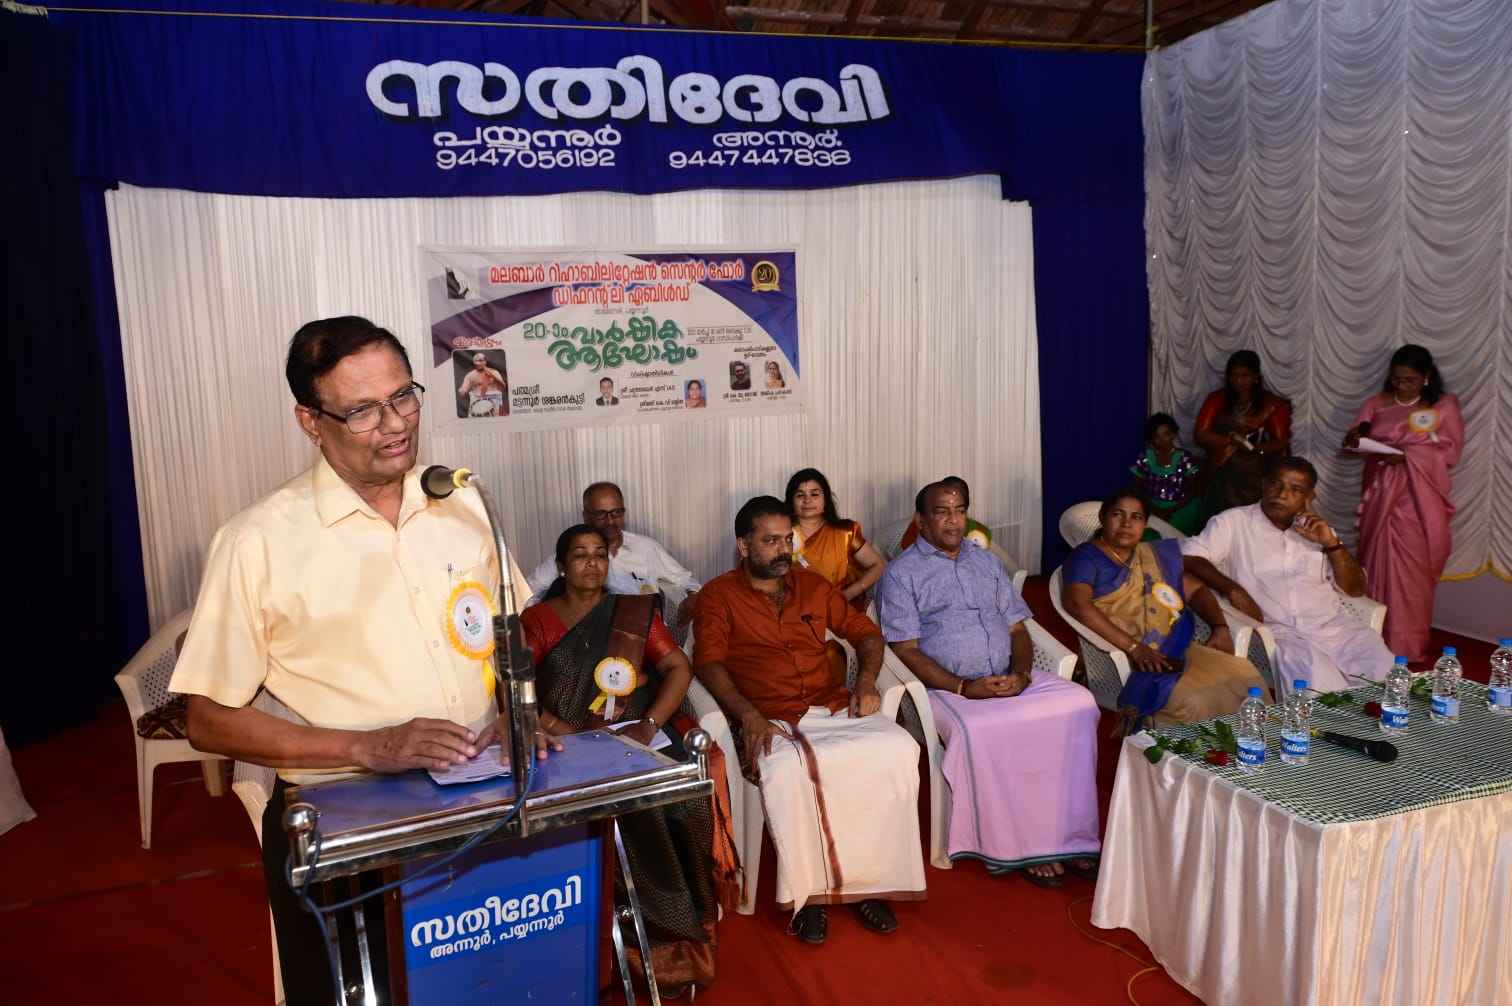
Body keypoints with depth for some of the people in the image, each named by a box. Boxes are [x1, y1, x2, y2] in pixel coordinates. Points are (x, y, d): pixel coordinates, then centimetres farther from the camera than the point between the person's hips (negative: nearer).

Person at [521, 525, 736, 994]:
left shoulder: (635, 612, 14)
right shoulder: (537, 619, 9)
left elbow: (679, 668, 4)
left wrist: (649, 725, -12)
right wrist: (558, 729, -18)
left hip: (639, 735, 2)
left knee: (687, 800, -27)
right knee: (635, 810, -31)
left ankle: (684, 930, -9)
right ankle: (662, 937, -16)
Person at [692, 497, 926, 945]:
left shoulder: (813, 585, 18)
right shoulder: (718, 596, 7)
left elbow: (865, 632, 22)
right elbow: (707, 662, -5)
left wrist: (866, 681, 2)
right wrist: (747, 714, -20)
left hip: (836, 709, 4)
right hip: (772, 723, -4)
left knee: (898, 750, -24)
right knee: (788, 771, -37)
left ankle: (871, 879, -11)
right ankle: (809, 891, -15)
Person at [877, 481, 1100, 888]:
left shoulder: (987, 562, 19)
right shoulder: (901, 573, 2)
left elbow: (1017, 628, 16)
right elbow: (906, 650, -6)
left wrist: (1021, 672, -6)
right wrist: (963, 687, -17)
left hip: (1011, 679, 5)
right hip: (948, 687, -5)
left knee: (1078, 704, -21)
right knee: (981, 731, -35)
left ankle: (1070, 833, -13)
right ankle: (1024, 847, -17)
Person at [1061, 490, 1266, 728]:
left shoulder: (1157, 553, 24)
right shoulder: (1087, 557, 3)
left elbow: (1195, 589, 24)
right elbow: (1077, 603, -13)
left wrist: (1220, 627, 2)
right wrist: (1134, 648, -20)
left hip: (1178, 650, 6)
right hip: (1124, 660, -6)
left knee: (1247, 678, -17)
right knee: (1192, 703, -30)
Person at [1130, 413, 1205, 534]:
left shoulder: (1184, 458, -2)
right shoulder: (1145, 459, 0)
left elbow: (1193, 491, -1)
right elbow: (1137, 489, 4)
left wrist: (1172, 510, -14)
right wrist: (1154, 509, -12)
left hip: (1181, 508, 0)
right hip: (1154, 508, 0)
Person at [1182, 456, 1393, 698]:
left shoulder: (1315, 528, 20)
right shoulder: (1233, 522, 5)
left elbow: (1356, 588, 15)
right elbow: (1187, 556, -8)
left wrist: (1331, 543, 1)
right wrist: (1233, 590, -18)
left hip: (1335, 624, 5)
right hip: (1280, 631, -5)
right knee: (1317, 680, -33)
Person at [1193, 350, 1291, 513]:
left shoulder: (1272, 404, 1)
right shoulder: (1217, 399, 5)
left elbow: (1281, 444, -3)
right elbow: (1200, 435, -3)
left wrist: (1254, 447, -21)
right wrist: (1232, 439, -14)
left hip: (1257, 481, -1)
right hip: (1222, 480, 1)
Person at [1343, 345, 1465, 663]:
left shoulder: (1445, 405, 1)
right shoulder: (1376, 403, 8)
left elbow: (1451, 452, -4)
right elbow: (1355, 442, 6)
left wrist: (1408, 454, -17)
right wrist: (1358, 435, -17)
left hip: (1418, 500, -2)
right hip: (1381, 496, 2)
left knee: (1412, 570, -3)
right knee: (1377, 565, 3)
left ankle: (1408, 646, 6)